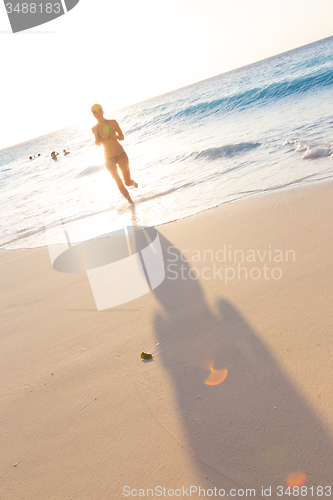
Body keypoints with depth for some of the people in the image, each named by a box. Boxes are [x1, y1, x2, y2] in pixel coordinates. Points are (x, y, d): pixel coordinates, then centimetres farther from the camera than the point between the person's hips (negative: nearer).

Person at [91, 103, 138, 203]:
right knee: (119, 183, 0)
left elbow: (122, 137, 1)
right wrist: (97, 142, -11)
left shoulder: (112, 122, -7)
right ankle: (130, 200, 22)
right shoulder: (94, 129, -1)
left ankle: (132, 181, 45)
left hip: (121, 155, -1)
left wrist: (115, 136, -20)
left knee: (128, 182, 7)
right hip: (109, 159, 1)